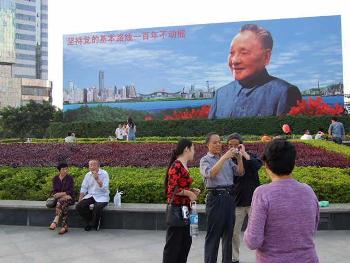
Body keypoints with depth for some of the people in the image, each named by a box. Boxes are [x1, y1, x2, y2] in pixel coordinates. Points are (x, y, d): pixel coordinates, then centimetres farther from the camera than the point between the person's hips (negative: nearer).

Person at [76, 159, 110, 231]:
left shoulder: (104, 174, -9)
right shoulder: (88, 175, 7)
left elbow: (105, 188, -17)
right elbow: (83, 188, 10)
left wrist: (97, 179, -25)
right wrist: (80, 200, 2)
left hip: (102, 197, -5)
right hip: (90, 196, 5)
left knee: (97, 207, -33)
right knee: (79, 206, -18)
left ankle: (94, 223, -1)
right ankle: (89, 221, 6)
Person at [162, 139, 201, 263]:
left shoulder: (183, 166, 12)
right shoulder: (176, 166, -17)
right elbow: (173, 189, -22)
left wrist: (192, 190, 5)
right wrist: (189, 193, -14)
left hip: (184, 209, 9)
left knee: (186, 241, 17)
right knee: (173, 243, 2)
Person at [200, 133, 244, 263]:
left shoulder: (228, 159, 14)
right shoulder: (205, 160, 0)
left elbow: (240, 173, 6)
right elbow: (210, 174, -20)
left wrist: (239, 158, -10)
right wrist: (224, 157, -24)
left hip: (229, 197, 5)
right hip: (215, 197, -5)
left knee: (229, 233, 13)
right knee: (213, 234, 1)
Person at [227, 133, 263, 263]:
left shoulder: (251, 156, 1)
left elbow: (257, 165, -22)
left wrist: (244, 153, -19)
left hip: (253, 200, -1)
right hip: (236, 201, 2)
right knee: (234, 232, 9)